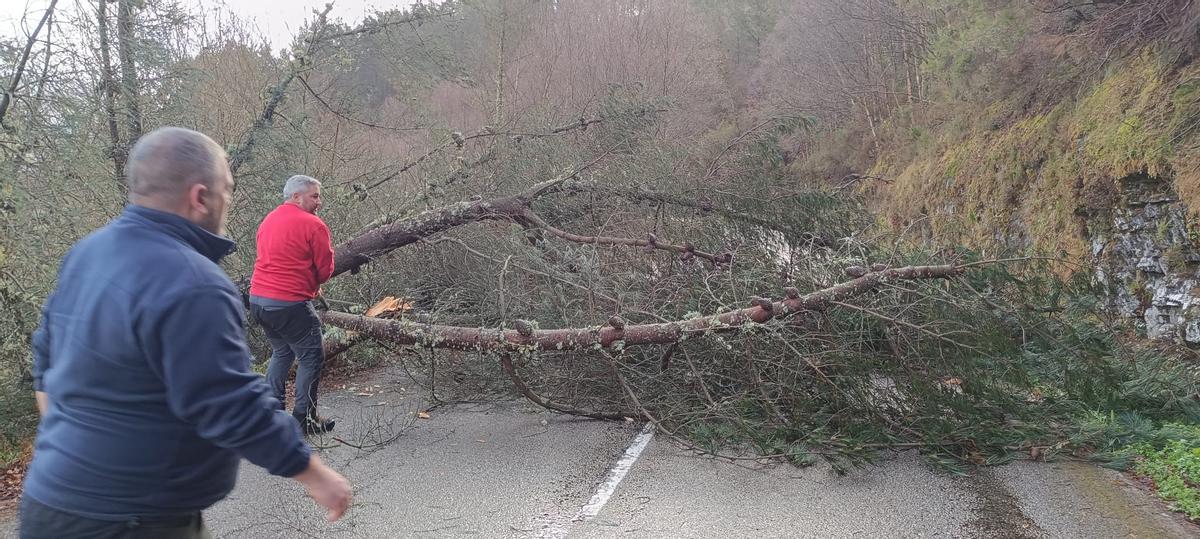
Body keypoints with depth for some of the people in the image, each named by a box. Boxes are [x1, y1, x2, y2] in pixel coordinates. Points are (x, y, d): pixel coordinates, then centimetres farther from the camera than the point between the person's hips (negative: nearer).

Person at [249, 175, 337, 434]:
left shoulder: (268, 220, 14)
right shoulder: (313, 225, -10)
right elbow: (325, 270, -7)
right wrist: (312, 283, 15)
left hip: (258, 299, 8)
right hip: (290, 304, -8)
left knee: (281, 352, 24)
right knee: (311, 358, 4)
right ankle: (304, 419, 7)